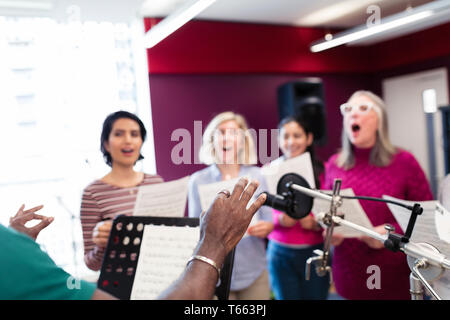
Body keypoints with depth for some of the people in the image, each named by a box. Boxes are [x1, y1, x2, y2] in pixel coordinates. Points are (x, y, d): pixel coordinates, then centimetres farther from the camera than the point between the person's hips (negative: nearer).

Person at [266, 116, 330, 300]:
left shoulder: (322, 171, -2)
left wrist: (316, 223, -17)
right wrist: (280, 220, -16)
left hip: (316, 251, 0)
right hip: (281, 252, 0)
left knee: (316, 296, 8)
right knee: (287, 296, 8)